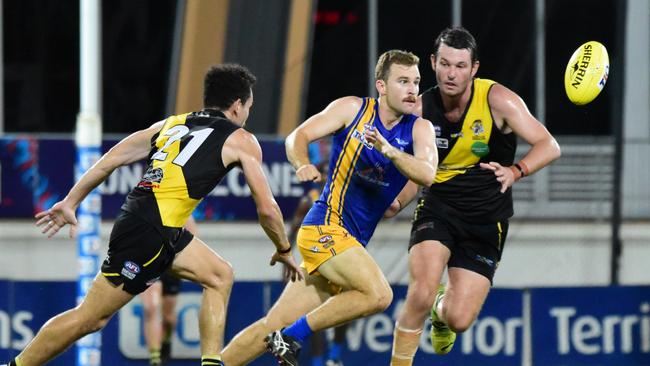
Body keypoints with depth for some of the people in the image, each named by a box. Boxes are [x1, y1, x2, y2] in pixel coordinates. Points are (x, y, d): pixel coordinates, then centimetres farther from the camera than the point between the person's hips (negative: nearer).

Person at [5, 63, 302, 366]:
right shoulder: (241, 141, 6)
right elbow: (266, 209, 6)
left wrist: (70, 202, 21)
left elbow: (111, 159, 19)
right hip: (152, 232, -7)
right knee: (90, 317, -1)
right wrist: (284, 251, 22)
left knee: (220, 276, 19)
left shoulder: (172, 124, 22)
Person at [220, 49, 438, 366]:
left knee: (274, 327, 4)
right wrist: (303, 165, -25)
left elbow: (427, 175, -12)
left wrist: (389, 150, -30)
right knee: (378, 294, -25)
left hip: (353, 242, 5)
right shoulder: (353, 109, -1)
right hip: (326, 225, -5)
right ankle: (292, 336, -13)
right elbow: (299, 137, -3)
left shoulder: (419, 129, 5)